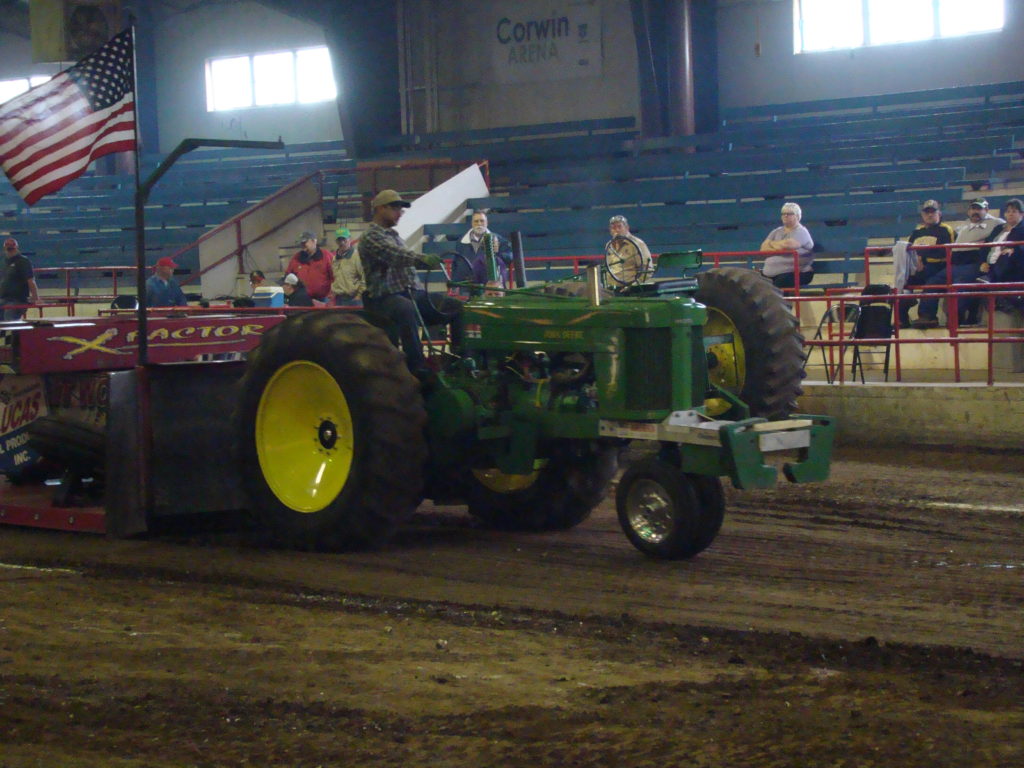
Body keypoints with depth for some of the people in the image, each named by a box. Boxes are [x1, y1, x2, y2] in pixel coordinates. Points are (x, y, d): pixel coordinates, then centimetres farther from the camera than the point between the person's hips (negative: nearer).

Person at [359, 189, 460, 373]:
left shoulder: (395, 236, 25)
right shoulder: (370, 238, -5)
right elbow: (395, 256, -24)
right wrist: (421, 258, -41)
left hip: (414, 294, 9)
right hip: (386, 297, -8)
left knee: (457, 307, -7)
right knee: (407, 309, -41)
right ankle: (417, 367, -40)